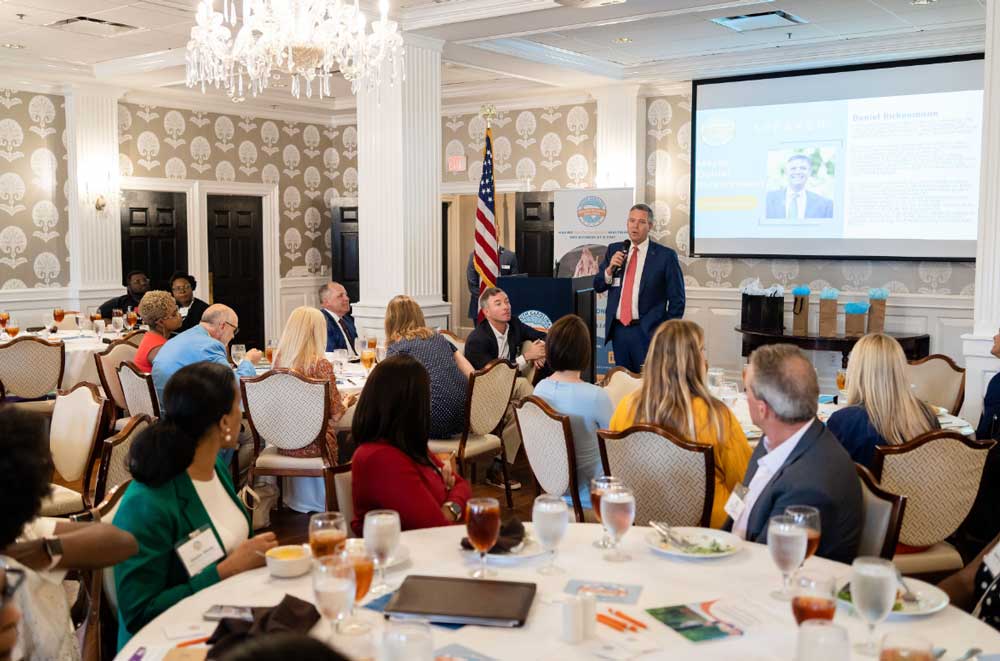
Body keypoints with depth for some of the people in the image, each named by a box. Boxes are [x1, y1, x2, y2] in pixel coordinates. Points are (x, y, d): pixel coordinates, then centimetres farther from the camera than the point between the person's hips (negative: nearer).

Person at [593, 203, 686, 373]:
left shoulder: (665, 256, -5)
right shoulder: (614, 250, 9)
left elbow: (677, 300, -2)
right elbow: (598, 287, 11)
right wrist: (610, 268, -8)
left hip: (648, 332, -4)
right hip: (618, 329, 4)